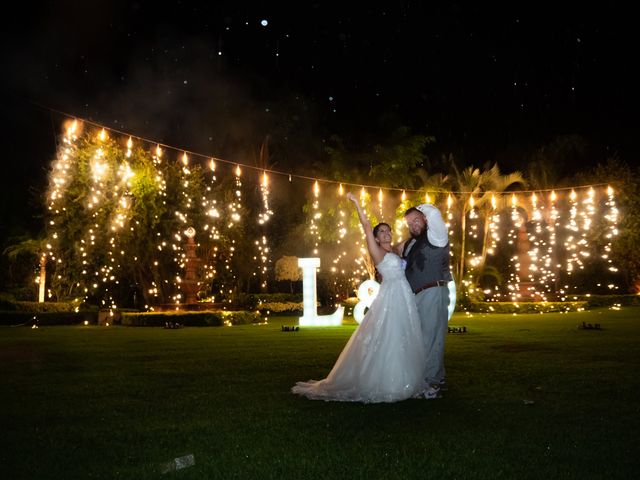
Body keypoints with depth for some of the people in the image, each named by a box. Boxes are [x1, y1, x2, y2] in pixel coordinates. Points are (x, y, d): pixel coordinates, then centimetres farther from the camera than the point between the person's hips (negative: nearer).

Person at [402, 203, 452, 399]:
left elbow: (434, 213, -17)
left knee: (431, 337, -9)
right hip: (415, 296, 8)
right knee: (420, 337, 11)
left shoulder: (435, 237, -3)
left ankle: (431, 382, -6)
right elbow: (402, 268, 28)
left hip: (433, 293, -8)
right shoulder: (408, 244, 19)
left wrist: (420, 210, 2)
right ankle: (438, 376, 22)